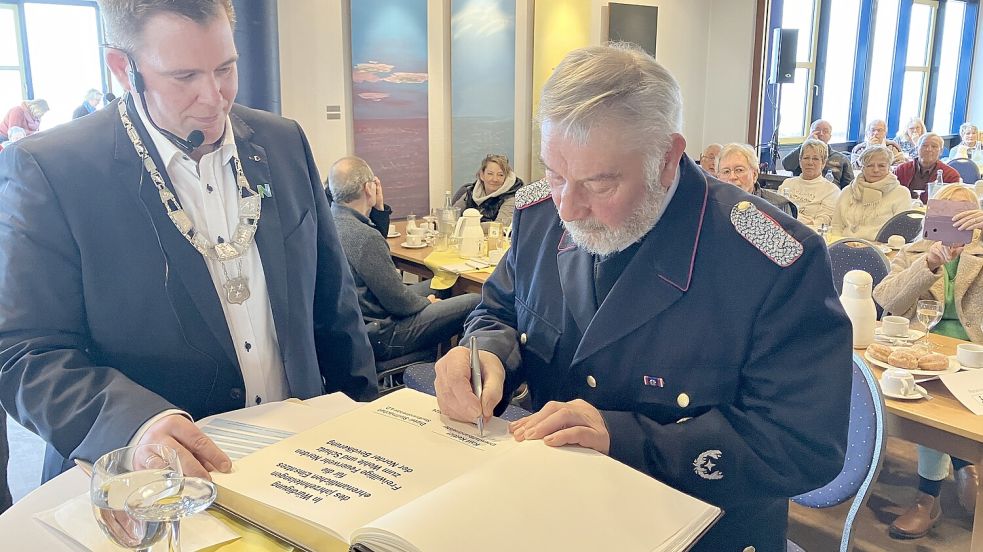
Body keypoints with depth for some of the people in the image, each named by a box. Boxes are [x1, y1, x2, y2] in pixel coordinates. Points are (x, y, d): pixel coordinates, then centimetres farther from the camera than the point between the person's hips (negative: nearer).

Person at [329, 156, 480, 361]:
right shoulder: (363, 236, -28)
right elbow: (398, 303, -21)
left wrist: (379, 209, 8)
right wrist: (426, 302, -1)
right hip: (378, 338, -10)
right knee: (474, 302, -8)